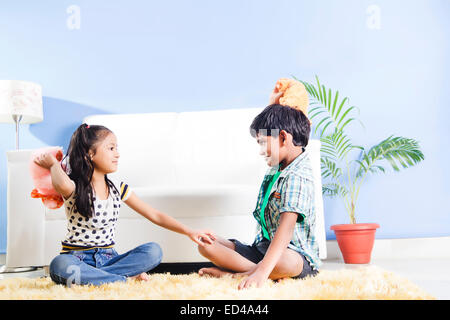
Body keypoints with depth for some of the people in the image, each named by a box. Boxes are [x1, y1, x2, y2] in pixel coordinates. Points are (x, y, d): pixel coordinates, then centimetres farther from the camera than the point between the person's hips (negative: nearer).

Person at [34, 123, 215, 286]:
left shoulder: (118, 189, 6)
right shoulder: (74, 188, -9)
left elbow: (155, 215, 7)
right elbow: (63, 186, -37)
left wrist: (188, 231, -1)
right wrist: (53, 163, -15)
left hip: (107, 258, 4)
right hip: (77, 258, -4)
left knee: (154, 251, -18)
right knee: (59, 266, -38)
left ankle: (88, 277, -22)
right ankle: (128, 278, -27)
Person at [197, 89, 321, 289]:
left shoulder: (297, 177, -20)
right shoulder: (279, 165, 11)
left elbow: (286, 228, -33)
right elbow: (266, 128, 34)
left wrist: (262, 272, -43)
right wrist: (273, 104, 20)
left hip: (295, 255, -9)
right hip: (263, 249, 9)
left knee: (285, 262, -44)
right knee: (206, 244, -8)